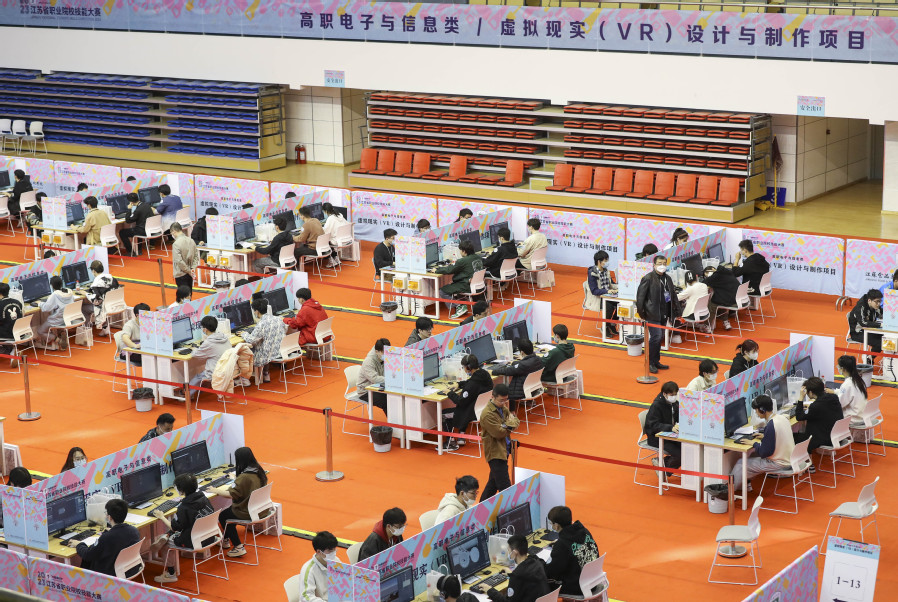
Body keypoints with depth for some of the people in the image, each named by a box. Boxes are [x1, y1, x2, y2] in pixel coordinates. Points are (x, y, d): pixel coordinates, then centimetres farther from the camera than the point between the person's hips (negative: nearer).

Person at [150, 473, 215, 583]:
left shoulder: (184, 508, -23)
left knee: (165, 540, 10)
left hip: (192, 542, -8)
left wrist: (162, 517, -4)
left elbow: (175, 527, -18)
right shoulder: (203, 498, -2)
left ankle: (170, 574, 20)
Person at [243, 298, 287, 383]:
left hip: (271, 355, -7)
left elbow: (251, 340, -19)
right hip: (282, 351, 7)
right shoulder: (278, 319, 2)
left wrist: (244, 334, 4)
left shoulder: (261, 324, -20)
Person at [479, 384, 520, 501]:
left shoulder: (503, 408, 7)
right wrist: (509, 424, -7)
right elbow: (499, 433, -24)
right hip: (495, 452, -10)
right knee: (505, 487, -12)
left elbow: (516, 422, 5)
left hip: (503, 450, 10)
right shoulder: (487, 414, -21)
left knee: (494, 481, 22)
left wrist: (508, 425, -17)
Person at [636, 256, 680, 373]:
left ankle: (656, 361, 23)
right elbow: (640, 295, -10)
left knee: (660, 337, 12)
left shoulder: (667, 278, 13)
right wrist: (641, 311, -13)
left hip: (663, 314, 7)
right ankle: (650, 363, -2)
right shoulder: (648, 278, -9)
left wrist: (676, 311, 15)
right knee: (656, 336, -12)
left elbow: (673, 295, 20)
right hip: (653, 314, -7)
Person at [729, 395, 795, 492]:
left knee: (741, 464, 0)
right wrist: (764, 436, 14)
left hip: (780, 463, -9)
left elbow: (765, 452, -22)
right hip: (789, 457, 9)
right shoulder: (782, 418, 1)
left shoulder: (771, 425, -26)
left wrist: (754, 444, -6)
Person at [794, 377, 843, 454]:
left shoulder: (816, 406, -26)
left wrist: (801, 399, -13)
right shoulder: (834, 397, -3)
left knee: (794, 436, 1)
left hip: (827, 440, -8)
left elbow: (799, 417, -13)